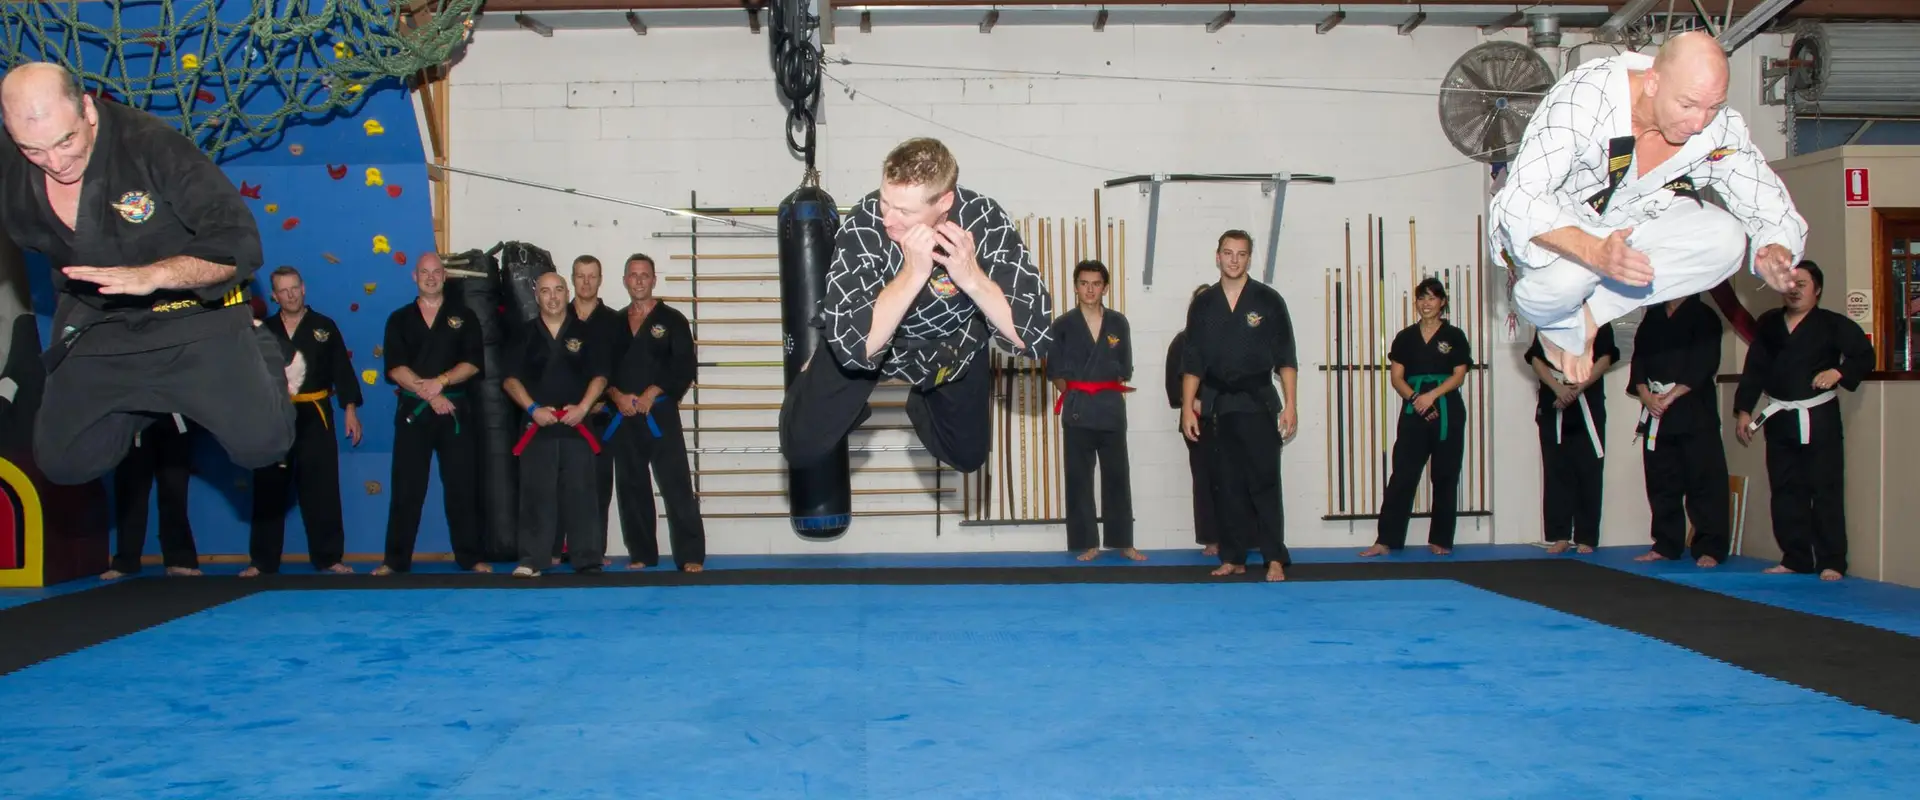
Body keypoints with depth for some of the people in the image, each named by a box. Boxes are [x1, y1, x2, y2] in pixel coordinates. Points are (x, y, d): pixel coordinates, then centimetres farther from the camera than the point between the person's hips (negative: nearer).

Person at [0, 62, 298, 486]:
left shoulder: (151, 144, -21)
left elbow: (239, 245, -23)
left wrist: (152, 275, -35)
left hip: (194, 313, -5)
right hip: (99, 331, 5)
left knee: (259, 441, -21)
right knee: (63, 463, 2)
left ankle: (263, 359, 13)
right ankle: (162, 399, 27)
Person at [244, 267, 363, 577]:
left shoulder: (324, 327, 6)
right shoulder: (264, 330, 9)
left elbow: (342, 370, 3)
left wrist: (350, 409, -3)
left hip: (315, 417, -1)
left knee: (321, 490, 0)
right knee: (268, 491, 5)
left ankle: (328, 558, 7)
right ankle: (262, 561, 13)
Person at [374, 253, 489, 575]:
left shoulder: (464, 317, 8)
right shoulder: (399, 319, 9)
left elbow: (473, 363, -2)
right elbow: (395, 368, -2)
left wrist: (441, 382, -16)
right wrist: (426, 392, -14)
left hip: (455, 411, 0)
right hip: (412, 411, 0)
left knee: (461, 485, 1)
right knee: (406, 488, 1)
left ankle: (470, 557, 8)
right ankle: (396, 560, 7)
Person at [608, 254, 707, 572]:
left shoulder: (672, 320, 3)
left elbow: (685, 370, -5)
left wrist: (652, 393, -13)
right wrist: (617, 395, -8)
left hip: (661, 414, -4)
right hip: (623, 417, 4)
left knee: (677, 486, -9)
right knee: (631, 487, 8)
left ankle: (691, 556, -9)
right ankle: (641, 555, 18)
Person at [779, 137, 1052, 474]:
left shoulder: (986, 221, -34)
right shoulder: (862, 226, -36)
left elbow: (1033, 337, -35)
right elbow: (855, 345, -42)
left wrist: (971, 277, -48)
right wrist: (913, 273, -51)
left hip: (954, 346, 2)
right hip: (869, 341, -1)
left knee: (967, 455, 16)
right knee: (802, 445, -9)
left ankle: (922, 405, 49)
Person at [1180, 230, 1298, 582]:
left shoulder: (1268, 300, 0)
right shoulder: (1202, 305, 7)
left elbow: (1285, 357, 0)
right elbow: (1192, 362, 8)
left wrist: (1289, 404, -6)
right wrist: (1187, 408, 2)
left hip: (1257, 404, -2)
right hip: (1216, 406, 3)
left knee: (1264, 483, -5)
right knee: (1227, 486, 7)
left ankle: (1275, 559, 0)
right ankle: (1233, 558, 15)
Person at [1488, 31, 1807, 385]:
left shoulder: (1720, 127, -18)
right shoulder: (1581, 100, -32)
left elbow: (1772, 208, -10)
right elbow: (1519, 200, -37)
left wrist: (1775, 254, -35)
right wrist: (1595, 252, -53)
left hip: (1633, 222, 5)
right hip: (1558, 230, -4)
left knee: (1727, 240, -22)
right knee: (1568, 274, -39)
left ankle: (1592, 311, -14)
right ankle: (1562, 326, -2)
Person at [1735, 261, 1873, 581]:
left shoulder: (1833, 325, -1)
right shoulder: (1769, 324, 11)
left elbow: (1865, 355, 0)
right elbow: (1754, 370, 10)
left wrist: (1839, 372, -18)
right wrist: (1743, 410, 4)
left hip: (1819, 419, -5)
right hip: (1779, 420, 5)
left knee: (1826, 491, -5)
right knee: (1785, 492, 8)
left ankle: (1831, 563, -1)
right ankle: (1795, 560, 17)